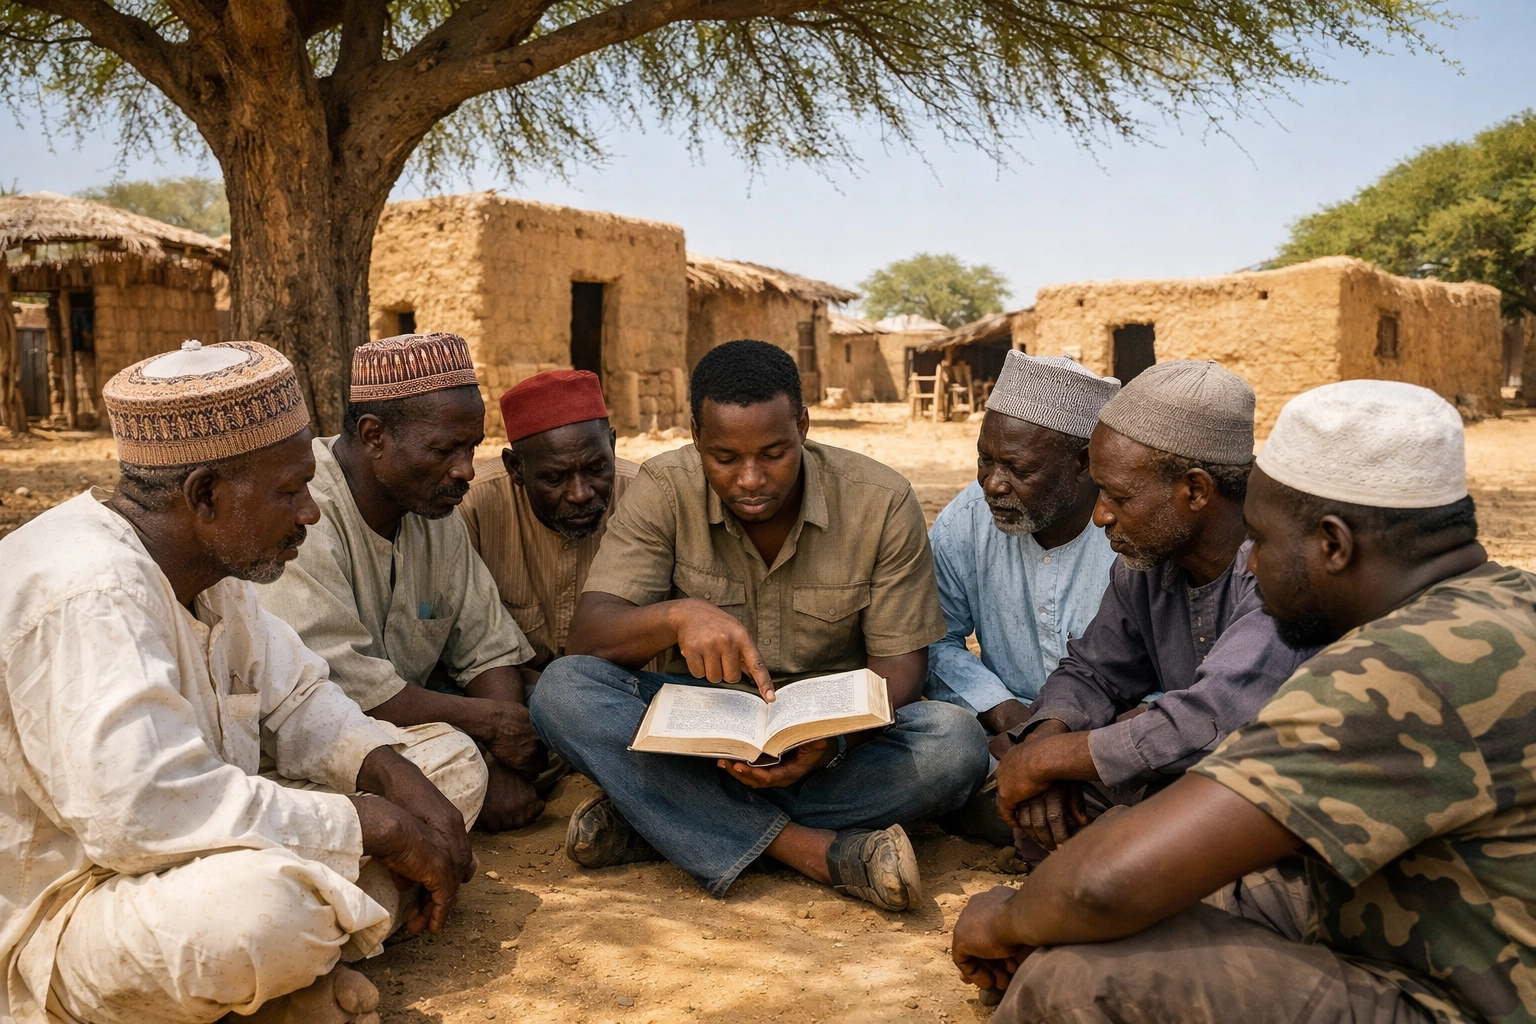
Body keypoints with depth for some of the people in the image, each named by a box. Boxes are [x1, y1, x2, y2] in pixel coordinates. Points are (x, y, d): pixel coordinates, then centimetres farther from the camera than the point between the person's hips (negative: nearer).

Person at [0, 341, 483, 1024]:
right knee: (267, 897, -42)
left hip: (203, 852, 10)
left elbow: (295, 699, 10)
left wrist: (395, 776, -10)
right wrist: (372, 824, -27)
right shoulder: (87, 595, -27)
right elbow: (143, 813, -36)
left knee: (449, 761, 4)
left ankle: (296, 968, -11)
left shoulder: (210, 561, 3)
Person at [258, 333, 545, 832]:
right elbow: (334, 685, -30)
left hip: (406, 714, 8)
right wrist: (485, 718, -22)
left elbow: (488, 646, 1)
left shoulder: (435, 510, 2)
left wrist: (509, 762, -17)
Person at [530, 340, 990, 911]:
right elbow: (586, 639, -17)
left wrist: (831, 739, -30)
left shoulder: (881, 503, -11)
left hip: (835, 731, 0)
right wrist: (676, 616, -39)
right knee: (563, 690, -26)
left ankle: (655, 821, -25)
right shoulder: (665, 491, -10)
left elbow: (898, 663, -9)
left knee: (956, 745, -30)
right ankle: (813, 851, -32)